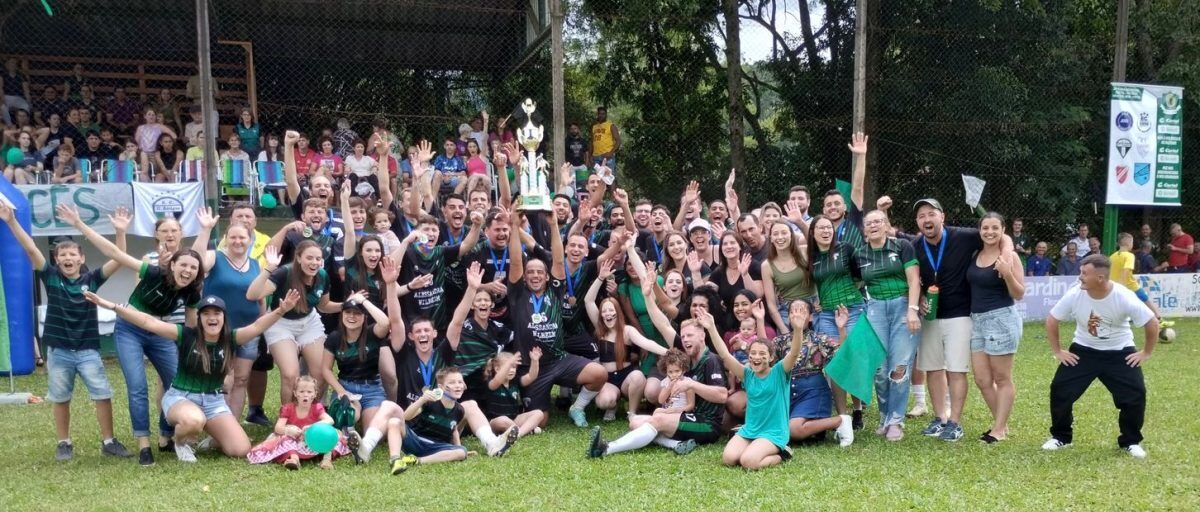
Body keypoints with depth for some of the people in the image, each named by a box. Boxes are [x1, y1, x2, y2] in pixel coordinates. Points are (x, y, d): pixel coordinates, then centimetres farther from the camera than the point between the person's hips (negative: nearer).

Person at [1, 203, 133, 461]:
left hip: (88, 350, -1)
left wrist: (121, 231, -26)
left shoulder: (92, 279, -2)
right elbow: (31, 249, -10)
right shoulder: (51, 277, -1)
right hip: (58, 350, 1)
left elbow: (118, 260, -13)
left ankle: (108, 441, 10)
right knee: (60, 399, 12)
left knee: (103, 395, -1)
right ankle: (64, 443, 26)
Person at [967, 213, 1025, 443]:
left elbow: (1019, 294, -8)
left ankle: (999, 429, 9)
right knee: (982, 380, 8)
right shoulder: (975, 255, 10)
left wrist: (1007, 274, -23)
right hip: (977, 320, 6)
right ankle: (1000, 423, 23)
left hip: (1002, 319, -6)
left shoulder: (1009, 256, -7)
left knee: (1002, 379, 2)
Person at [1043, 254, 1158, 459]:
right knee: (1060, 390, -8)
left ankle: (1130, 442, 13)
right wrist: (1057, 351, -4)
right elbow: (1051, 320, -5)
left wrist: (1146, 353, -7)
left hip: (1119, 352, -1)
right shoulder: (1074, 295, -20)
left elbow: (1152, 322, -13)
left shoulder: (1124, 297, -26)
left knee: (1135, 394, -11)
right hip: (1083, 350, 1)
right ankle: (1061, 437, 12)